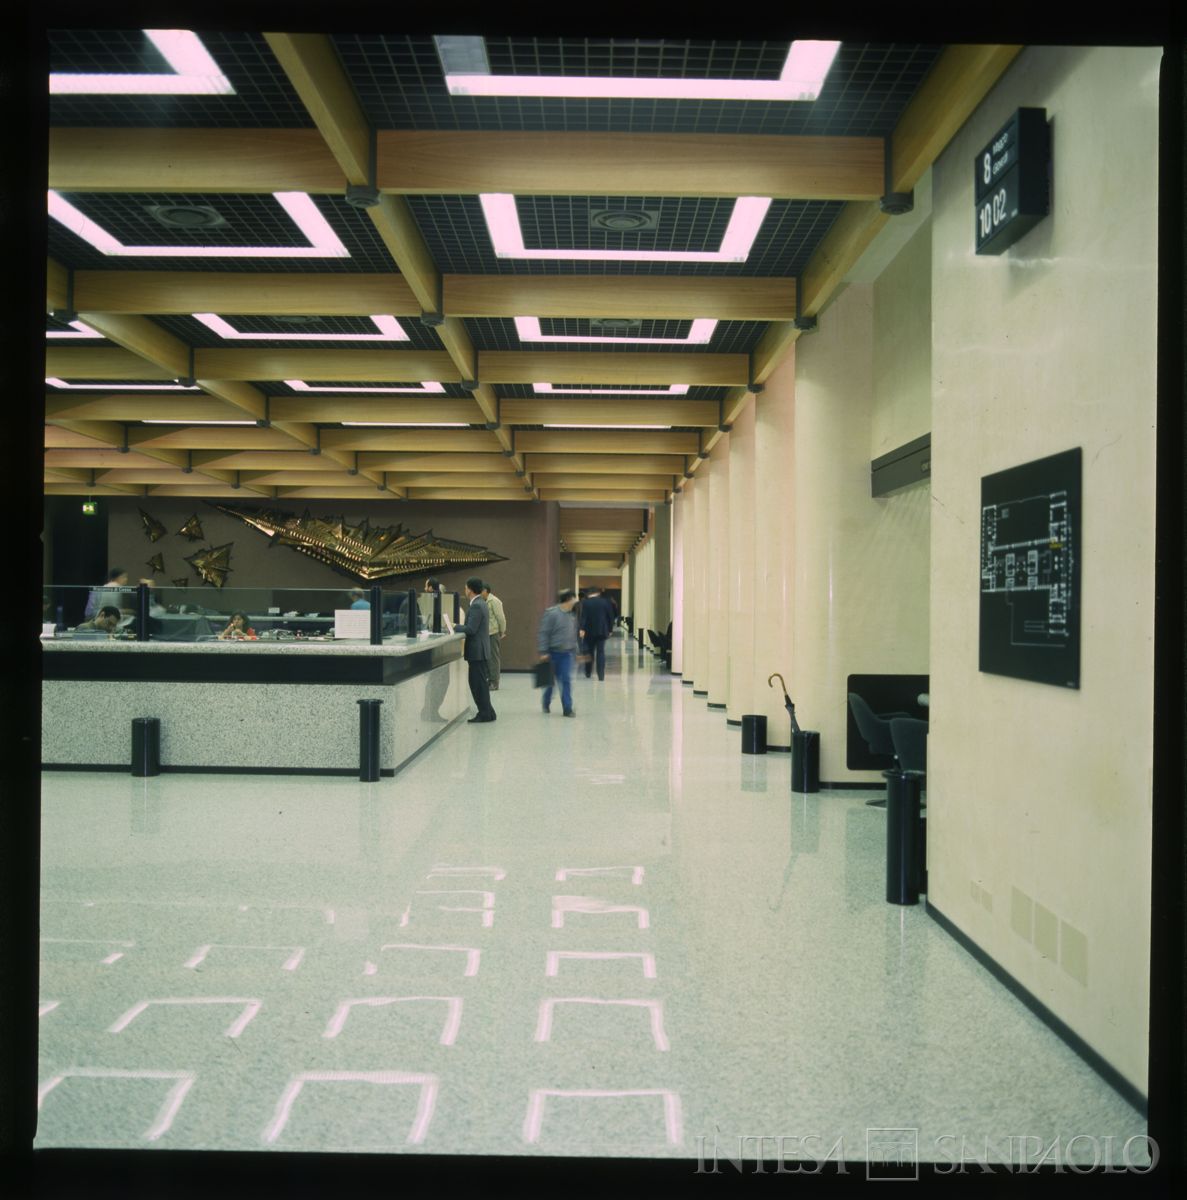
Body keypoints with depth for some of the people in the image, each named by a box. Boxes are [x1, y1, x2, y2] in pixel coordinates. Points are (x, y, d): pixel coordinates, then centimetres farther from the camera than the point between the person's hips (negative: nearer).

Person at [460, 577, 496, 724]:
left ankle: (485, 714, 0)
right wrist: (458, 627, 13)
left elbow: (471, 629, -22)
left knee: (478, 683, -4)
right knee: (479, 683, 14)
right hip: (480, 650, 10)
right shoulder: (481, 604, 16)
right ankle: (487, 712, 19)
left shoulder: (476, 606, -16)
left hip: (477, 651, -10)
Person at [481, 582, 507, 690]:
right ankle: (491, 681, 18)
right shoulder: (486, 602, 15)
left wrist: (502, 631, -5)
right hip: (487, 634, 9)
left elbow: (501, 617, -12)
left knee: (493, 658, -5)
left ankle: (494, 683, -1)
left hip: (493, 633, -9)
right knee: (488, 658, 11)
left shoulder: (494, 601, -11)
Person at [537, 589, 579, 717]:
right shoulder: (551, 613, -13)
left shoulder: (572, 615, 8)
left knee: (566, 680, -3)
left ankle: (567, 708, -1)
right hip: (553, 652, -4)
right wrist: (543, 652, -17)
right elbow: (543, 633, -14)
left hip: (567, 653, 5)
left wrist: (575, 651, 17)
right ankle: (546, 704, 31)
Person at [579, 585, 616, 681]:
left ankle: (588, 673, 22)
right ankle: (601, 676, -5)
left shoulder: (586, 602, -4)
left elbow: (583, 617, -12)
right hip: (602, 631, 1)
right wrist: (610, 629, 9)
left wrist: (582, 629, -17)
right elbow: (610, 617, 3)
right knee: (601, 652, 1)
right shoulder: (606, 602, 3)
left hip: (589, 631, -1)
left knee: (589, 652, 13)